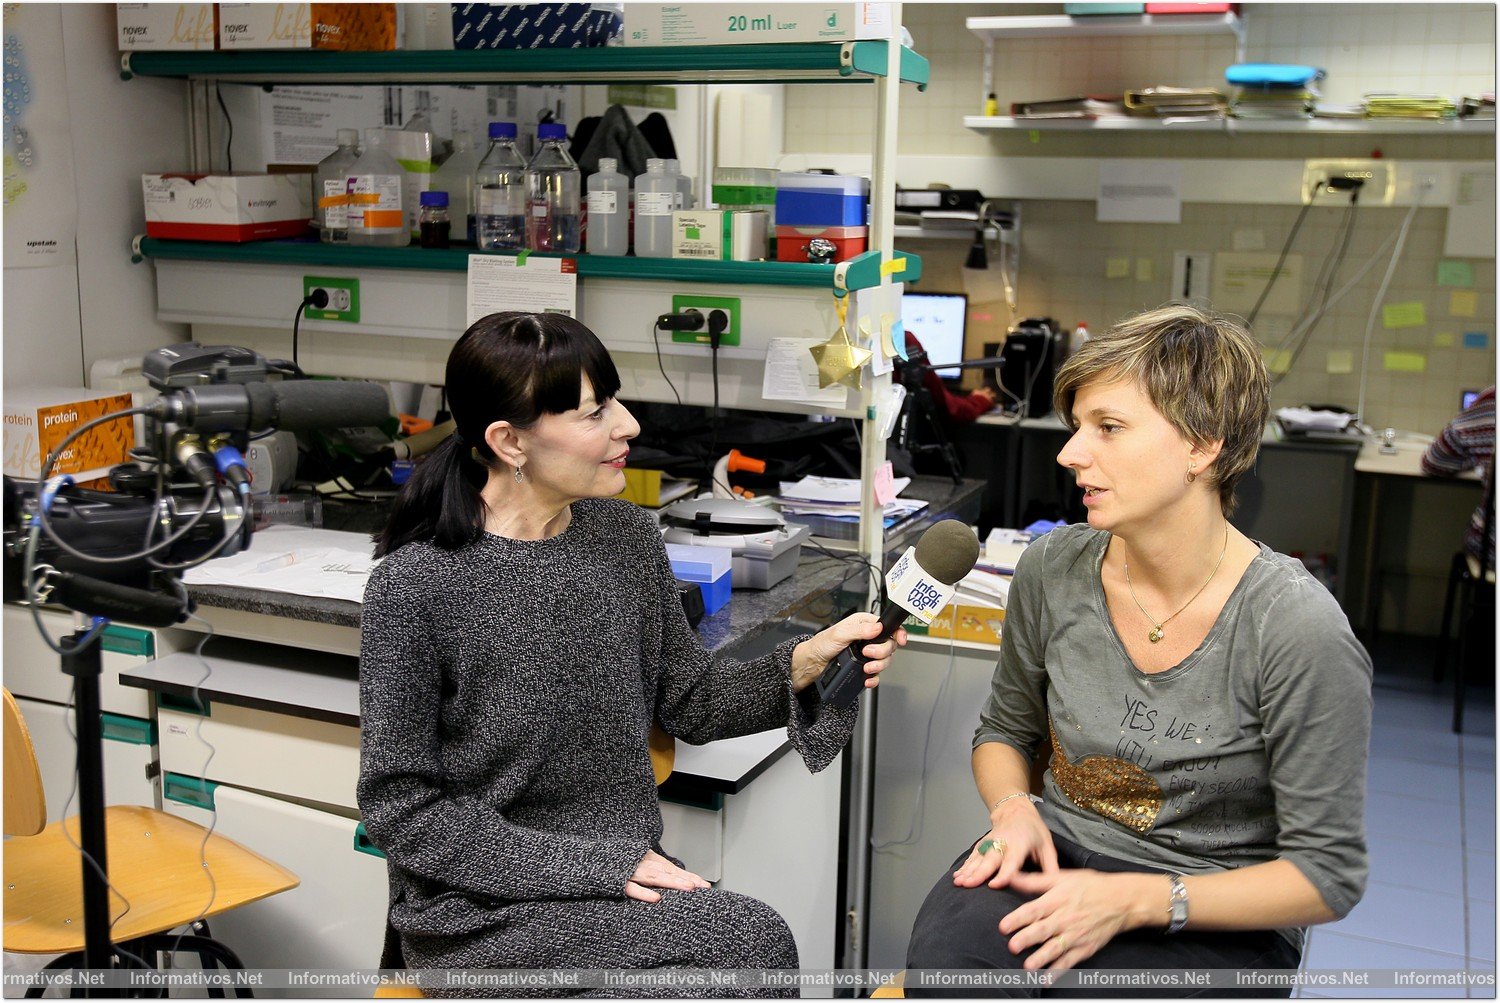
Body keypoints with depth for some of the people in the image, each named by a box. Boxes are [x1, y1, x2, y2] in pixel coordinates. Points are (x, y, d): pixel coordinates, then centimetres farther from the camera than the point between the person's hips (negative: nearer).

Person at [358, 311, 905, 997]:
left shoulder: (626, 535, 1)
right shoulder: (413, 585, -15)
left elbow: (687, 701, 10)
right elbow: (400, 807, -12)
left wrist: (804, 664, -9)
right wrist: (588, 863, -19)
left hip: (623, 873, 5)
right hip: (480, 911, -5)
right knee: (749, 938, -21)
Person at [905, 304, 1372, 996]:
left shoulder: (1300, 630, -17)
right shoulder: (1053, 569, -3)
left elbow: (1329, 875, -11)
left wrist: (1137, 900, -20)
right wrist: (1013, 807, -7)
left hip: (1218, 920, -2)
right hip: (1061, 853, 3)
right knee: (945, 952, -30)